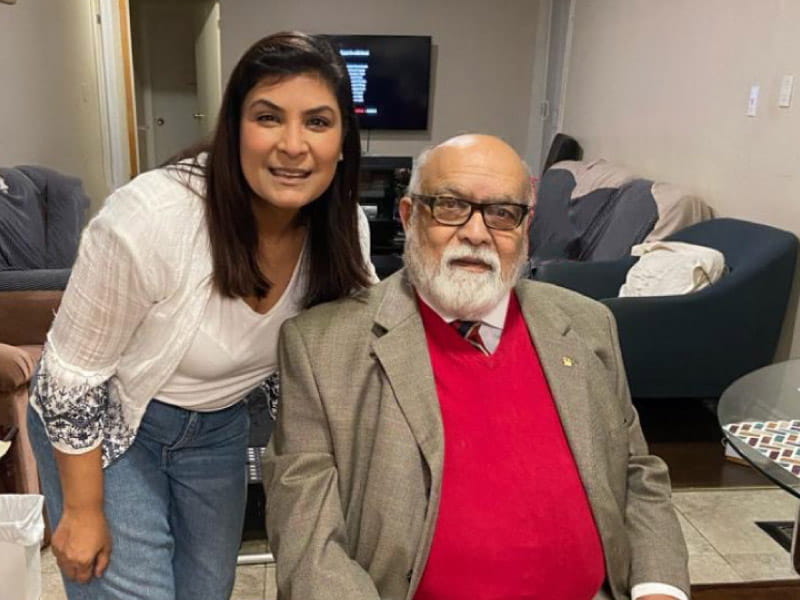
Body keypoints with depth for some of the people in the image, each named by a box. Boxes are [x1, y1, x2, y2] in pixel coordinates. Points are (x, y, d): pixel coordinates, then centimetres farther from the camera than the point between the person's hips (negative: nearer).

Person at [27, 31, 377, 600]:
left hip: (221, 427, 5)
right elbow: (72, 374, -19)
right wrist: (83, 511, -11)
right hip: (102, 426, -4)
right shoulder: (150, 218, -32)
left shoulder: (343, 231, -17)